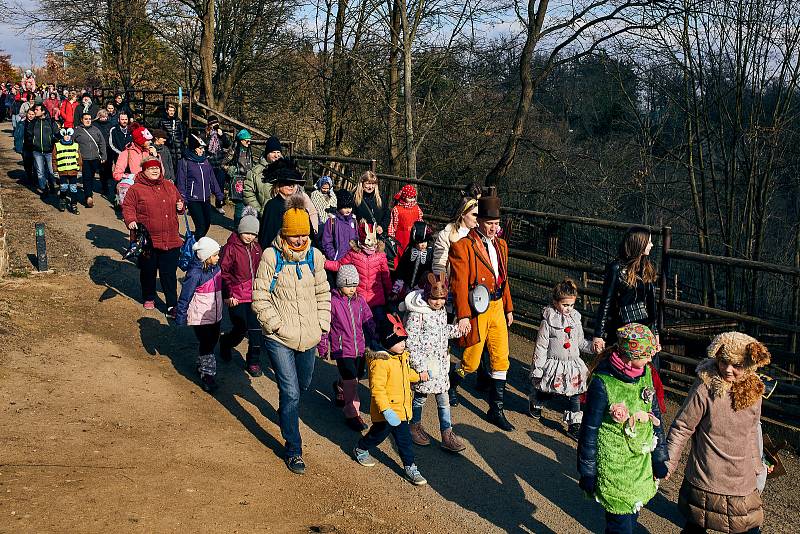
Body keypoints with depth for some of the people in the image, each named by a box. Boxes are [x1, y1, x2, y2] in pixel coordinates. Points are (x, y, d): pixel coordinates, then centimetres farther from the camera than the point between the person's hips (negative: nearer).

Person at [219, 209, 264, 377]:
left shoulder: (256, 248, 8)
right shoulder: (231, 248, -9)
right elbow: (224, 272, -8)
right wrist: (228, 295, -12)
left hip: (254, 296, 5)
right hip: (236, 297, -4)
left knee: (256, 329, 1)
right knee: (241, 329, 0)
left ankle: (254, 362, 15)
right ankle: (225, 343, 34)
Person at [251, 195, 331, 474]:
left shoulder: (315, 256, 0)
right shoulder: (271, 256, -11)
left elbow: (323, 293, 10)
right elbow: (260, 297, -8)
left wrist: (322, 324, 3)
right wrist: (277, 325, -12)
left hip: (308, 336, 4)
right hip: (280, 338, -4)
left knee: (303, 385, 22)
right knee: (290, 392, -6)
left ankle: (287, 412, 54)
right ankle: (293, 450, 8)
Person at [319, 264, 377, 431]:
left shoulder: (360, 300, 4)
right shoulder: (332, 302, -11)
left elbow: (369, 322, 13)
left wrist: (376, 341, 11)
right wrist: (323, 347, -4)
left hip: (359, 348, 6)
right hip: (342, 349, -6)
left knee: (357, 375, 19)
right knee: (351, 381, -9)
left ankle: (339, 387, 50)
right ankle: (352, 414, 2)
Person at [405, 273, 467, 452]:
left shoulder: (442, 310, 4)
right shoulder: (417, 314, -19)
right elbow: (411, 343, -19)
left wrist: (457, 329, 3)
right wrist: (420, 367, -20)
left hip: (441, 363, 6)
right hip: (423, 363, -6)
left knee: (443, 399, 8)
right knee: (421, 396, 11)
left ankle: (447, 434, 15)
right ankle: (415, 426, 35)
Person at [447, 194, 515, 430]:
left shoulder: (500, 245, 11)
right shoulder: (463, 246, -13)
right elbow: (459, 284, -16)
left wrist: (508, 308, 17)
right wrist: (463, 316, -20)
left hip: (497, 308, 7)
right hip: (475, 310, -6)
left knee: (501, 360, 6)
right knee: (471, 362, 4)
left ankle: (496, 410, 17)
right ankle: (450, 383, 37)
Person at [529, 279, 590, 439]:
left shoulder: (575, 319, 5)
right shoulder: (548, 321, -11)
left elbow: (580, 342, 16)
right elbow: (541, 346, -9)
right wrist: (537, 369, -10)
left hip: (573, 365, 4)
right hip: (553, 364, -4)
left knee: (575, 395, 0)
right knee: (546, 391, 9)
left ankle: (574, 425, 10)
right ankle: (535, 404, 43)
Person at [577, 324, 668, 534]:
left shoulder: (646, 373, -3)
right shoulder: (602, 382, -22)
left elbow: (655, 414, 9)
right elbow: (590, 429, -13)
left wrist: (659, 457, 13)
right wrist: (587, 473, -7)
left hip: (641, 461, 6)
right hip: (613, 466, -6)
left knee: (631, 516, 17)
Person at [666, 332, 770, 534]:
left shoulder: (753, 391, -1)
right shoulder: (704, 389, -18)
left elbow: (751, 432, 14)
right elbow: (681, 428, -11)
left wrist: (757, 466, 20)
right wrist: (668, 464, -8)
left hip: (744, 483, 5)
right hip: (706, 483, -5)